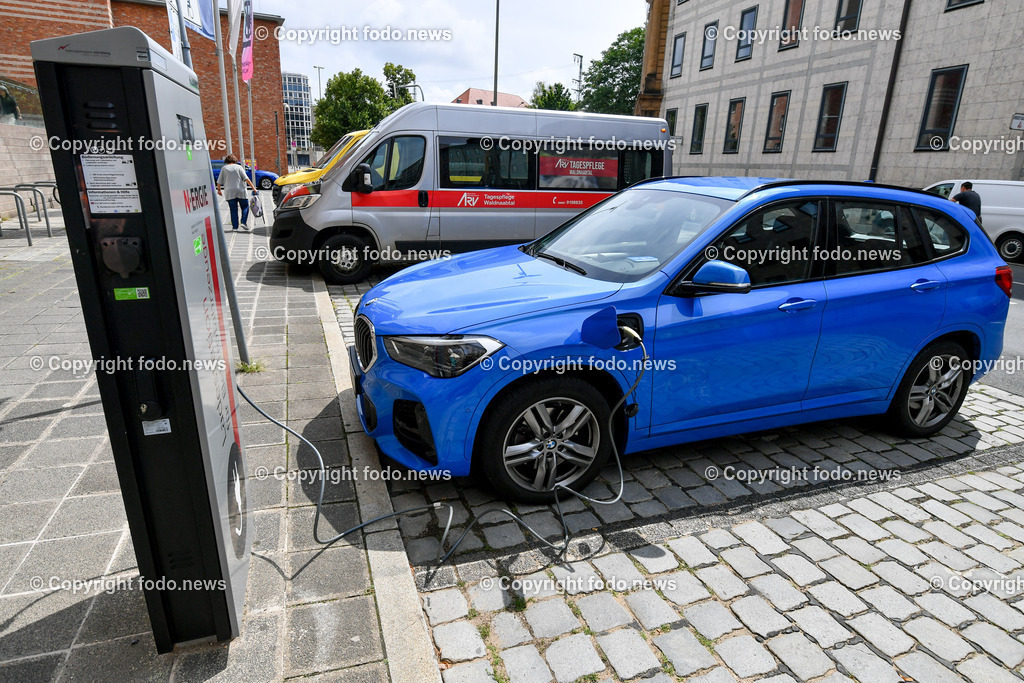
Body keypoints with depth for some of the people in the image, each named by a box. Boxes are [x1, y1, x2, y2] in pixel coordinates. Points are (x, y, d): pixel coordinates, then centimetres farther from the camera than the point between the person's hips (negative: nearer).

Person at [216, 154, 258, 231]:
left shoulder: (224, 168, 8)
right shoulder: (239, 167, 5)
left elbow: (219, 181, 7)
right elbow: (246, 179, -5)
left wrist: (219, 189, 21)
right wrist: (253, 188, -5)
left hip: (229, 192, 1)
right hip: (240, 191, -1)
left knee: (233, 210, 4)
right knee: (245, 207, 10)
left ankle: (235, 226, 1)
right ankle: (243, 222, -7)